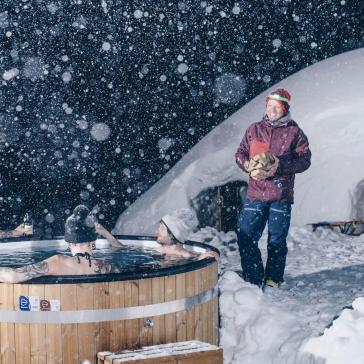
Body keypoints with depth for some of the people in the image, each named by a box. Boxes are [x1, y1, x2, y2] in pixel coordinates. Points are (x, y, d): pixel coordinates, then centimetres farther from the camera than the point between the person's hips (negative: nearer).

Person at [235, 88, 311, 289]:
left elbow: (304, 160, -3)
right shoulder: (254, 129, 11)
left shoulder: (294, 132, 2)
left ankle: (273, 280, 17)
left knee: (277, 240, 4)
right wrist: (247, 165, -7)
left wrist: (281, 165, -17)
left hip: (281, 195, -2)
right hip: (255, 193, 3)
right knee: (246, 236, -2)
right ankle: (253, 278, 11)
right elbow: (240, 153, 16)